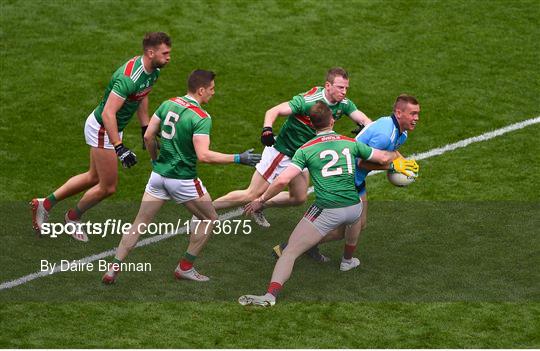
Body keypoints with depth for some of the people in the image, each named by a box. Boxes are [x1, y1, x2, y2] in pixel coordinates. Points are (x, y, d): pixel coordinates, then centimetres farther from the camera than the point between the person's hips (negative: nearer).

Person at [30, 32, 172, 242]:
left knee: (94, 178, 20)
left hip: (113, 128, 9)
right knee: (108, 187, 1)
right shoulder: (128, 77, -33)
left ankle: (45, 204, 31)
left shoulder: (153, 70, -4)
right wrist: (119, 148, -38)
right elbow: (108, 114, -35)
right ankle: (74, 217, 28)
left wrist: (146, 130, 18)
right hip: (101, 129, -9)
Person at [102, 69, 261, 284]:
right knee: (209, 219, 15)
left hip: (159, 174, 6)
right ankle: (185, 267, 17)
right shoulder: (201, 118, -18)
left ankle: (114, 268, 6)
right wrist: (238, 159, -22)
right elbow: (203, 155, -26)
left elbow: (148, 136, 5)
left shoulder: (168, 104, 2)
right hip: (183, 180, -6)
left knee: (140, 223, 12)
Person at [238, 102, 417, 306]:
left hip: (327, 211, -4)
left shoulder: (306, 149, -1)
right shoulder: (350, 143, 9)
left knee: (290, 252, -3)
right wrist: (395, 155, 42)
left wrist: (261, 201, 3)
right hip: (353, 209, 4)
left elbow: (282, 180, -10)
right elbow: (384, 158, 18)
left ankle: (270, 295, -22)